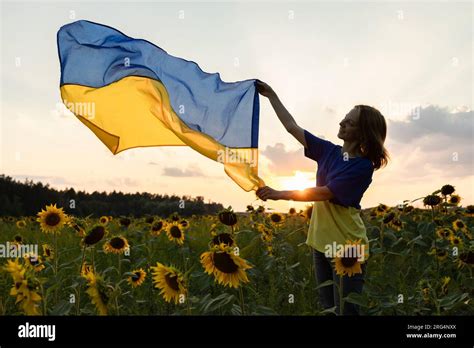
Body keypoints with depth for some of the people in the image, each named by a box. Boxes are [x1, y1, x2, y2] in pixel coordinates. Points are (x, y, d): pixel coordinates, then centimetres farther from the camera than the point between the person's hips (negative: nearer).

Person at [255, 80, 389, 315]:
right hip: (321, 241, 7)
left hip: (347, 246, -7)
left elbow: (325, 193, -19)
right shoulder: (329, 151, 5)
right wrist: (272, 95, 9)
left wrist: (279, 194, -18)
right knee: (327, 308, 16)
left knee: (346, 310, 2)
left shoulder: (362, 166, -14)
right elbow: (292, 127, 9)